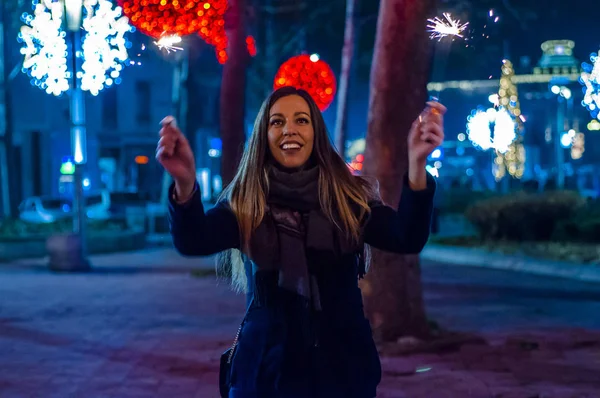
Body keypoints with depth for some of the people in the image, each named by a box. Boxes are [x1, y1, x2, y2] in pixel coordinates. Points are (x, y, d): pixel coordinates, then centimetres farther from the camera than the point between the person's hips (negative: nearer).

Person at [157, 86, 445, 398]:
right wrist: (185, 183, -42)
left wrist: (416, 164, -32)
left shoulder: (349, 198, -2)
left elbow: (408, 240, -16)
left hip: (343, 367, 1)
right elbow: (193, 242, -21)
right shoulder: (245, 202, -4)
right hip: (266, 368, -1)